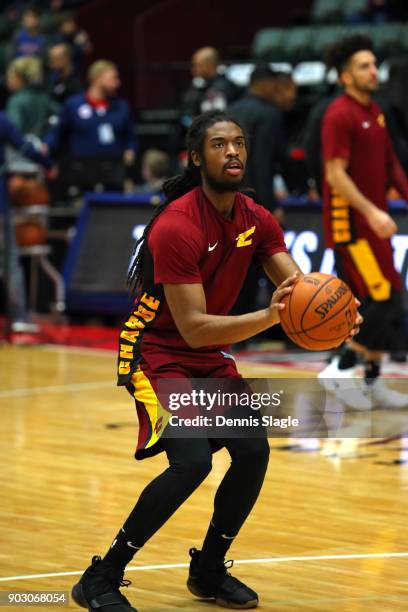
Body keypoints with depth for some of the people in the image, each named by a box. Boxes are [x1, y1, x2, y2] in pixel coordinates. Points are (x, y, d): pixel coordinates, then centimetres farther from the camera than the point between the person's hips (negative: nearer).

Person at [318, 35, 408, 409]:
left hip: (374, 221, 9)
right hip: (350, 223, -9)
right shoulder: (340, 115, -14)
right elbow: (336, 174, -19)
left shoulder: (375, 112, 13)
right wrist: (372, 212, -24)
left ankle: (372, 382, 16)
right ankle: (341, 369, -3)